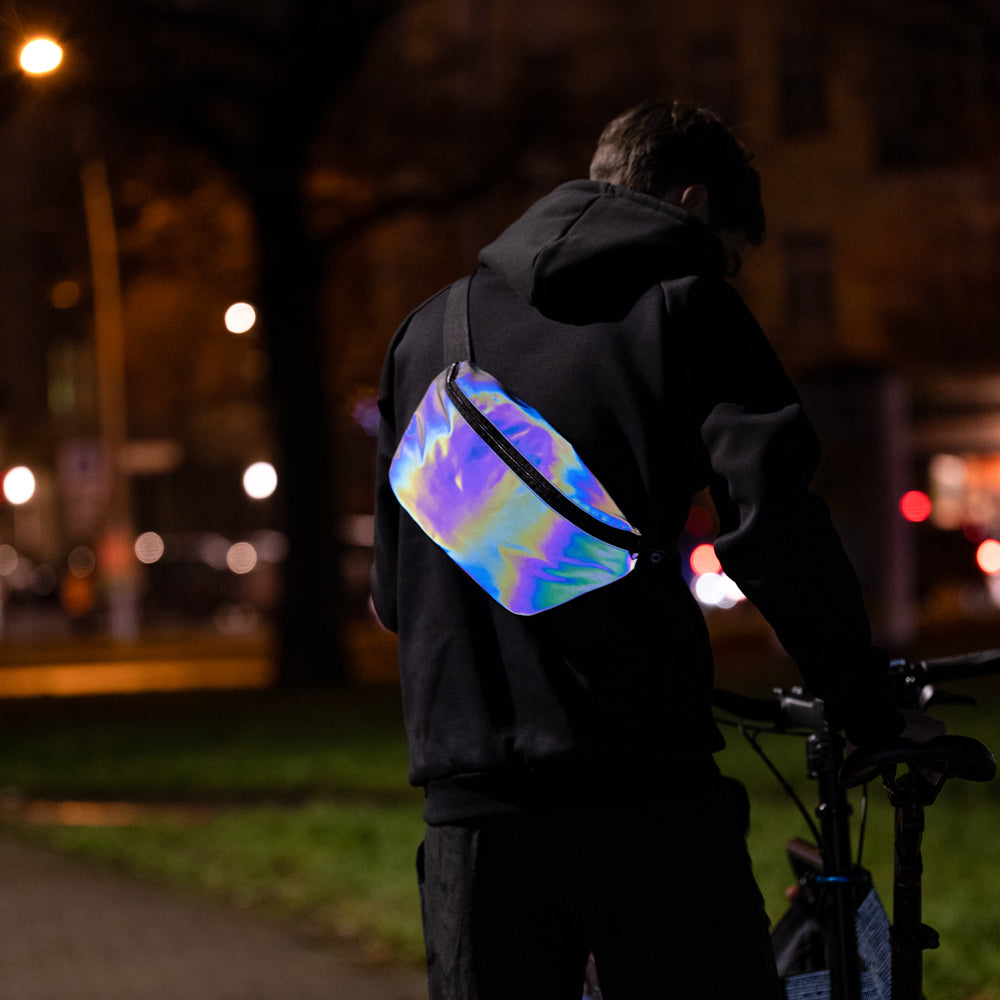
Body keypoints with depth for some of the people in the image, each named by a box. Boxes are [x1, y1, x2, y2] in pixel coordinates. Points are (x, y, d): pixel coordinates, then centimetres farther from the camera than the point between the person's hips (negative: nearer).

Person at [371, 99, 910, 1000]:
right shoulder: (684, 306, 3)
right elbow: (773, 520, -10)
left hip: (471, 798, 5)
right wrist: (870, 712, -2)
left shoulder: (430, 327, 19)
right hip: (644, 789, -5)